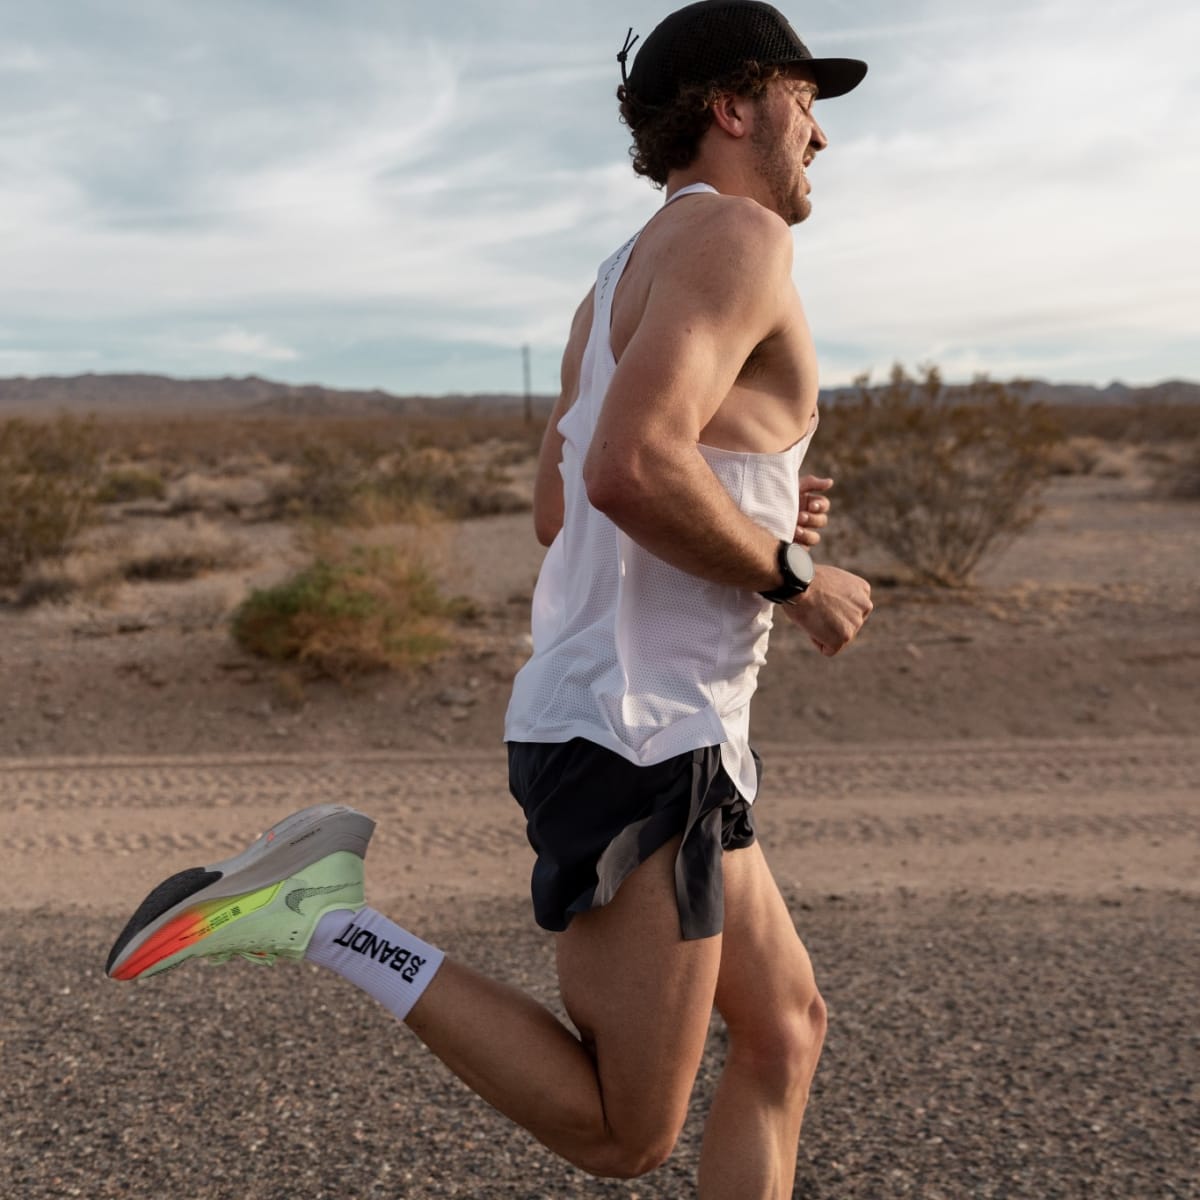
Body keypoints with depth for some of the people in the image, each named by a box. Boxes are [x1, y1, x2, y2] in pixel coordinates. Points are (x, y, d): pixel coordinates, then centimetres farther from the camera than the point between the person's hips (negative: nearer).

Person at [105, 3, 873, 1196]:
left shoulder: (621, 283, 19)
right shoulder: (733, 234, -11)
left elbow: (560, 515, 23)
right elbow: (630, 471, -28)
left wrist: (752, 518, 14)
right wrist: (794, 582, -12)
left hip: (607, 727, 10)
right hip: (637, 743, -10)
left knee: (786, 1030, 18)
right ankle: (318, 910, -4)